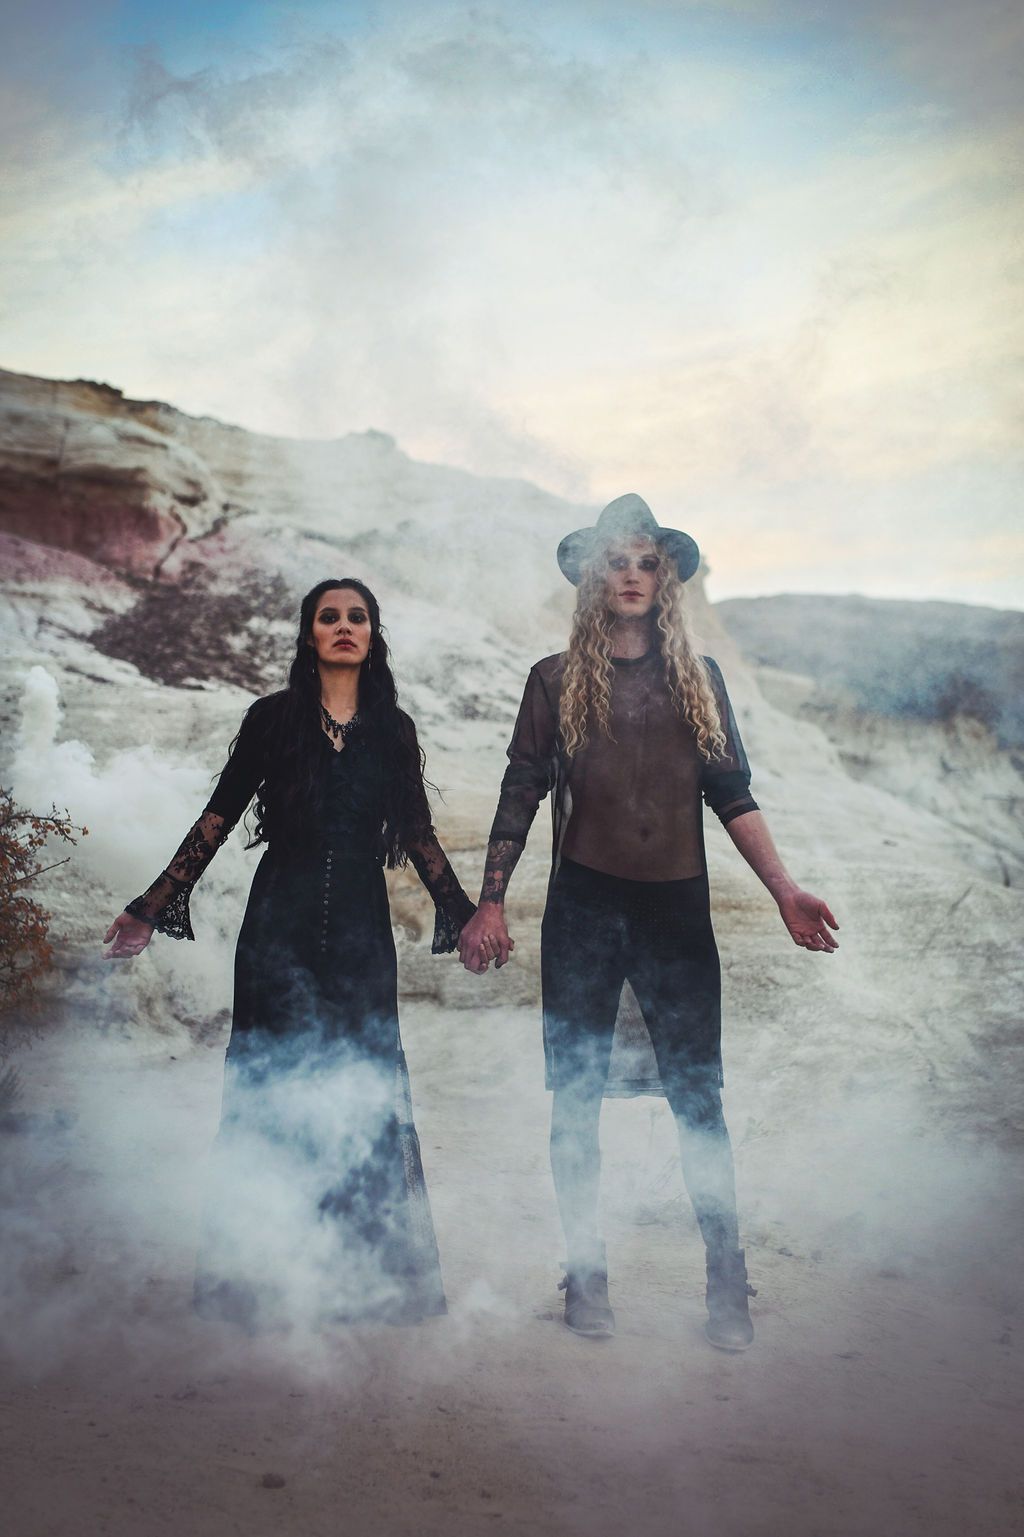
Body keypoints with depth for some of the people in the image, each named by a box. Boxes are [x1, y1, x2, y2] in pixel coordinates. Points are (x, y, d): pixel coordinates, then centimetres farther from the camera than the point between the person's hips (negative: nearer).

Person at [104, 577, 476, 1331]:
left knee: (365, 1090, 1)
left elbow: (418, 834, 14)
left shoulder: (393, 729, 8)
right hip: (282, 928, -1)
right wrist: (151, 908, 2)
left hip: (360, 931, 1)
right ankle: (255, 1277, 14)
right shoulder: (273, 718, 3)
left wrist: (464, 913, 14)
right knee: (271, 1084, 2)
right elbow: (217, 819, 4)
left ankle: (375, 1271, 13)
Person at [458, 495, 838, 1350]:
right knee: (577, 1097, 4)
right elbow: (520, 795, 6)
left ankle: (728, 1285, 9)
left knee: (698, 1096, -1)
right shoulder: (556, 681, 8)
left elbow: (731, 793, 9)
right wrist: (490, 902, -2)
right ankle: (586, 1279, 17)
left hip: (677, 905, 0)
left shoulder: (698, 678, 11)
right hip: (584, 904, 0)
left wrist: (785, 891, -1)